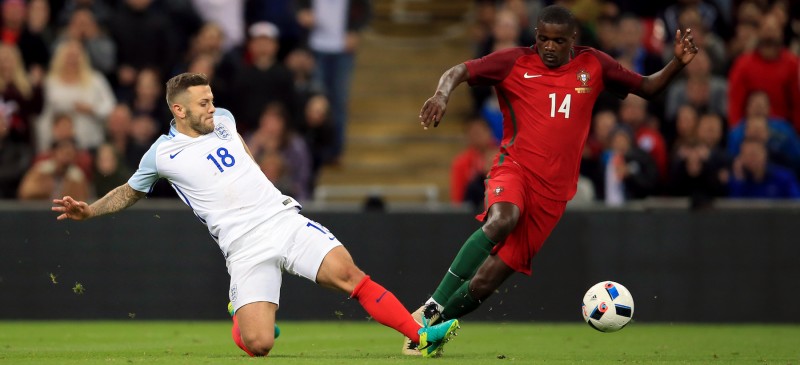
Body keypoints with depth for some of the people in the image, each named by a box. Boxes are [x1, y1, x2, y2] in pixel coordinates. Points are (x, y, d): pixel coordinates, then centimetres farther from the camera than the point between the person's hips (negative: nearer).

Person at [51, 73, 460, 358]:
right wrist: (87, 211, 6)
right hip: (245, 247, -4)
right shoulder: (161, 155, 2)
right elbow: (129, 192, 19)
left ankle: (422, 336, -18)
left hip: (285, 219, 4)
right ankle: (241, 315, 20)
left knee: (349, 274, -18)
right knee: (257, 344, -17)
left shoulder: (223, 120, 13)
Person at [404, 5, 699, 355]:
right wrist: (442, 95, -25)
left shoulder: (593, 65, 9)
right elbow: (458, 72, -3)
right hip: (514, 168, -3)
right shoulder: (516, 62, 1)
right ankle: (431, 308, -33)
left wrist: (677, 63, -1)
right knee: (502, 220, -38)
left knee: (485, 281, -5)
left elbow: (647, 87, 17)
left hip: (552, 191, 3)